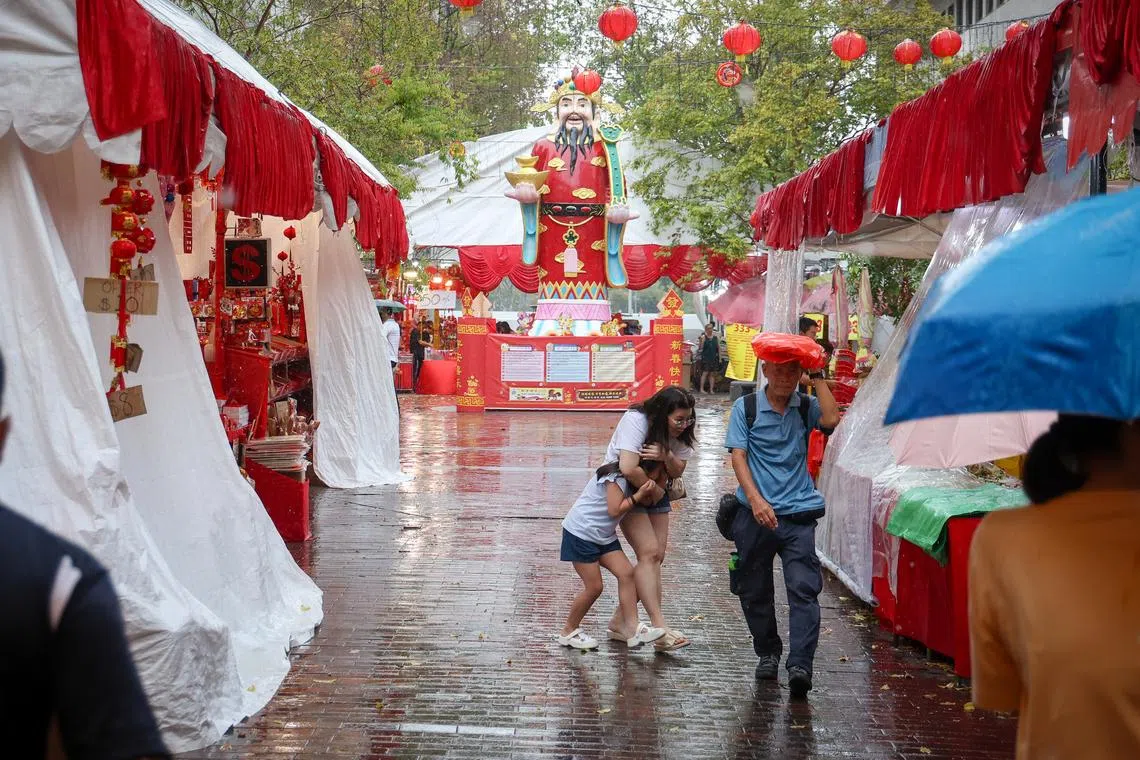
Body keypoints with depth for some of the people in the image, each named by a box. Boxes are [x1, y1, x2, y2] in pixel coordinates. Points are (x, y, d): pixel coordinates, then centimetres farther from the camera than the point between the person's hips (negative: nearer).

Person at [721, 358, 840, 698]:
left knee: (804, 589, -13)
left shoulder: (806, 407, 8)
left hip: (799, 514, 0)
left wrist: (817, 377, -8)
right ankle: (767, 653, 30)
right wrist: (755, 499, -16)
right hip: (755, 512, 0)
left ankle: (799, 666, -17)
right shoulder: (745, 407, 4)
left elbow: (831, 419, -14)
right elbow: (738, 456, -4)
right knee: (755, 590, 10)